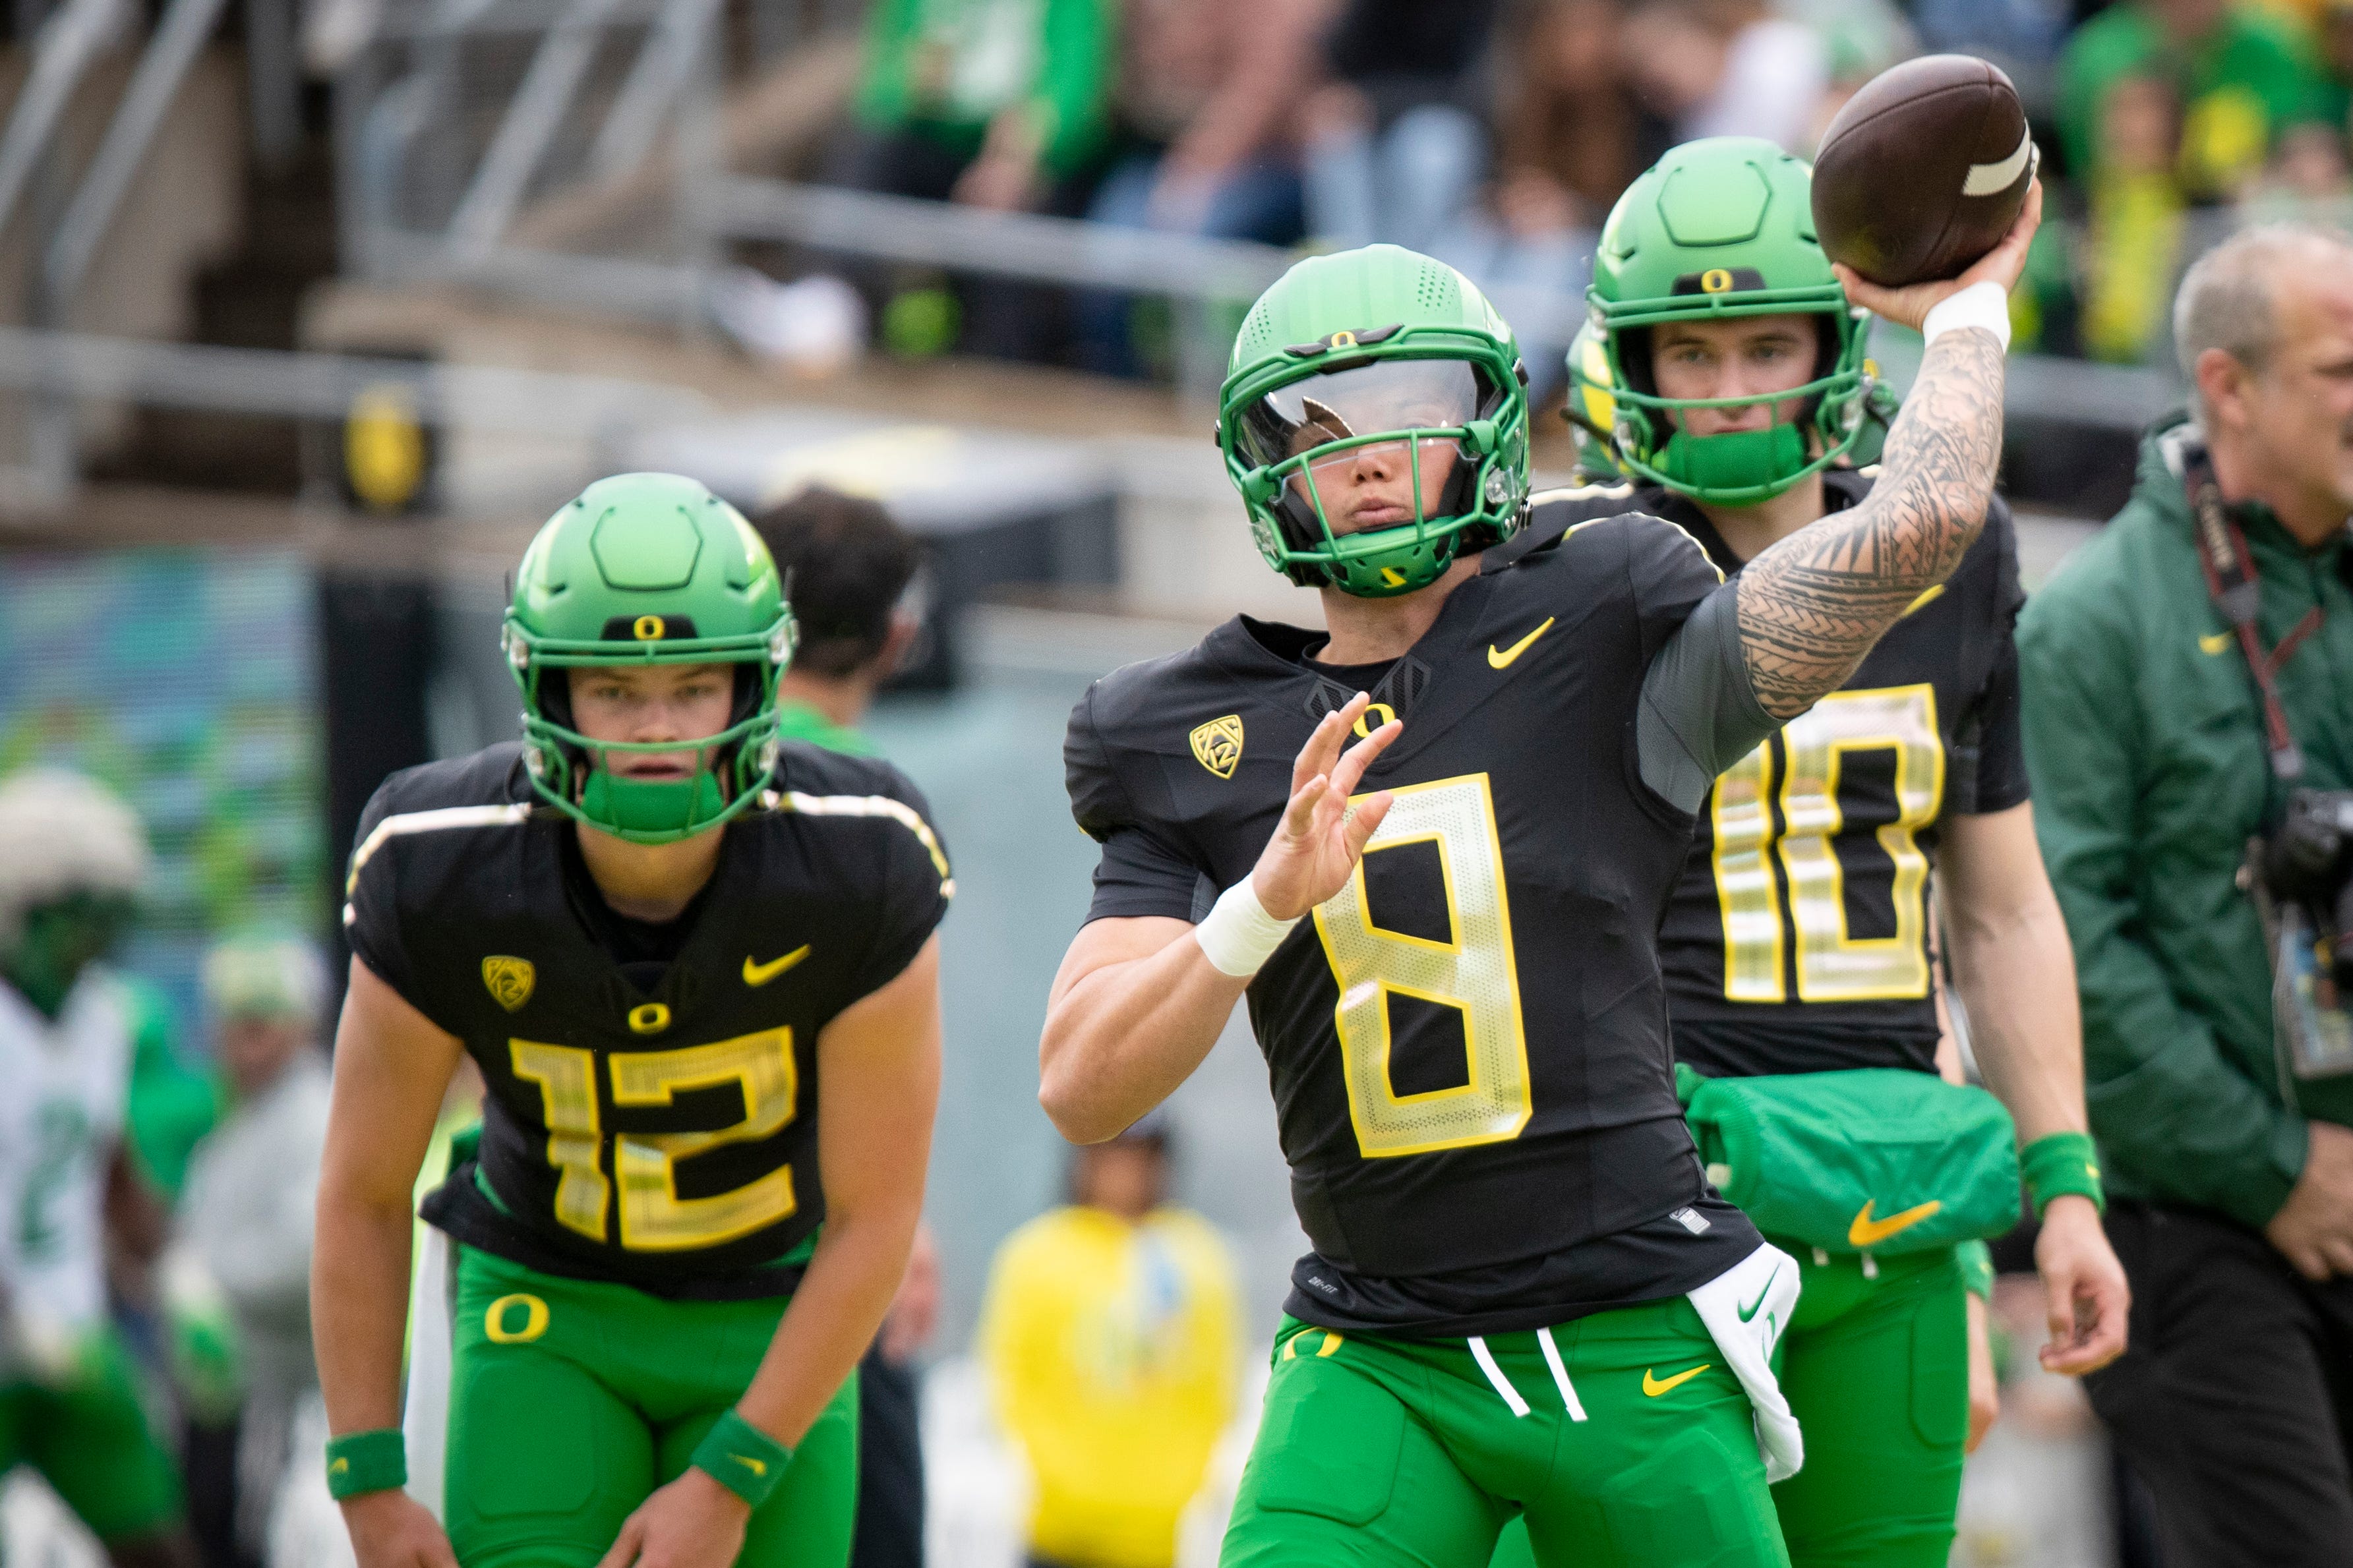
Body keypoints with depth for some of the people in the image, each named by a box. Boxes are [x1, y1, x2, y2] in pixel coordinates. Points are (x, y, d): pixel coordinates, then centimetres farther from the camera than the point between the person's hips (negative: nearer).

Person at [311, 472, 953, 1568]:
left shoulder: (857, 875, -26)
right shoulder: (443, 883, -24)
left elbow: (874, 1219, -18)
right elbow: (362, 1197, -10)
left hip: (776, 1316, 1)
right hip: (548, 1311, -1)